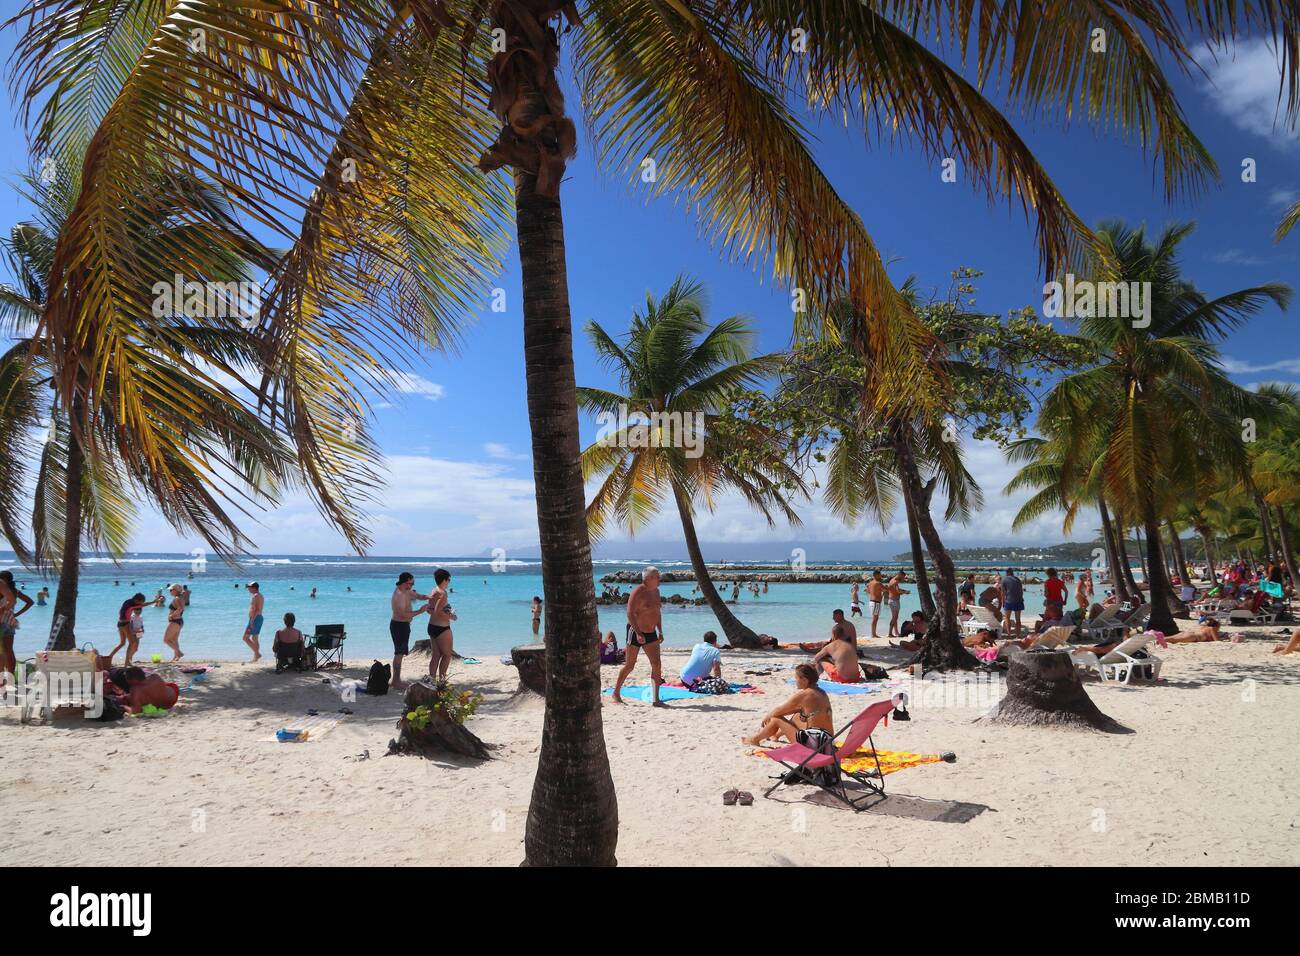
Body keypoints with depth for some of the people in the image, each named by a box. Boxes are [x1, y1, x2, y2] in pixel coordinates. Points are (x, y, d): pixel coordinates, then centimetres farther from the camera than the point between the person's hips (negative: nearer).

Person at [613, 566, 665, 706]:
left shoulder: (656, 591, 7)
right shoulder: (638, 592, -18)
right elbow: (630, 614, -22)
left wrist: (660, 631, 11)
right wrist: (638, 633, -27)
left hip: (651, 633, 7)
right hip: (635, 631, -7)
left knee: (656, 664, -4)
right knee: (630, 665, 4)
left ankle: (656, 699, -2)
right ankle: (616, 693, 23)